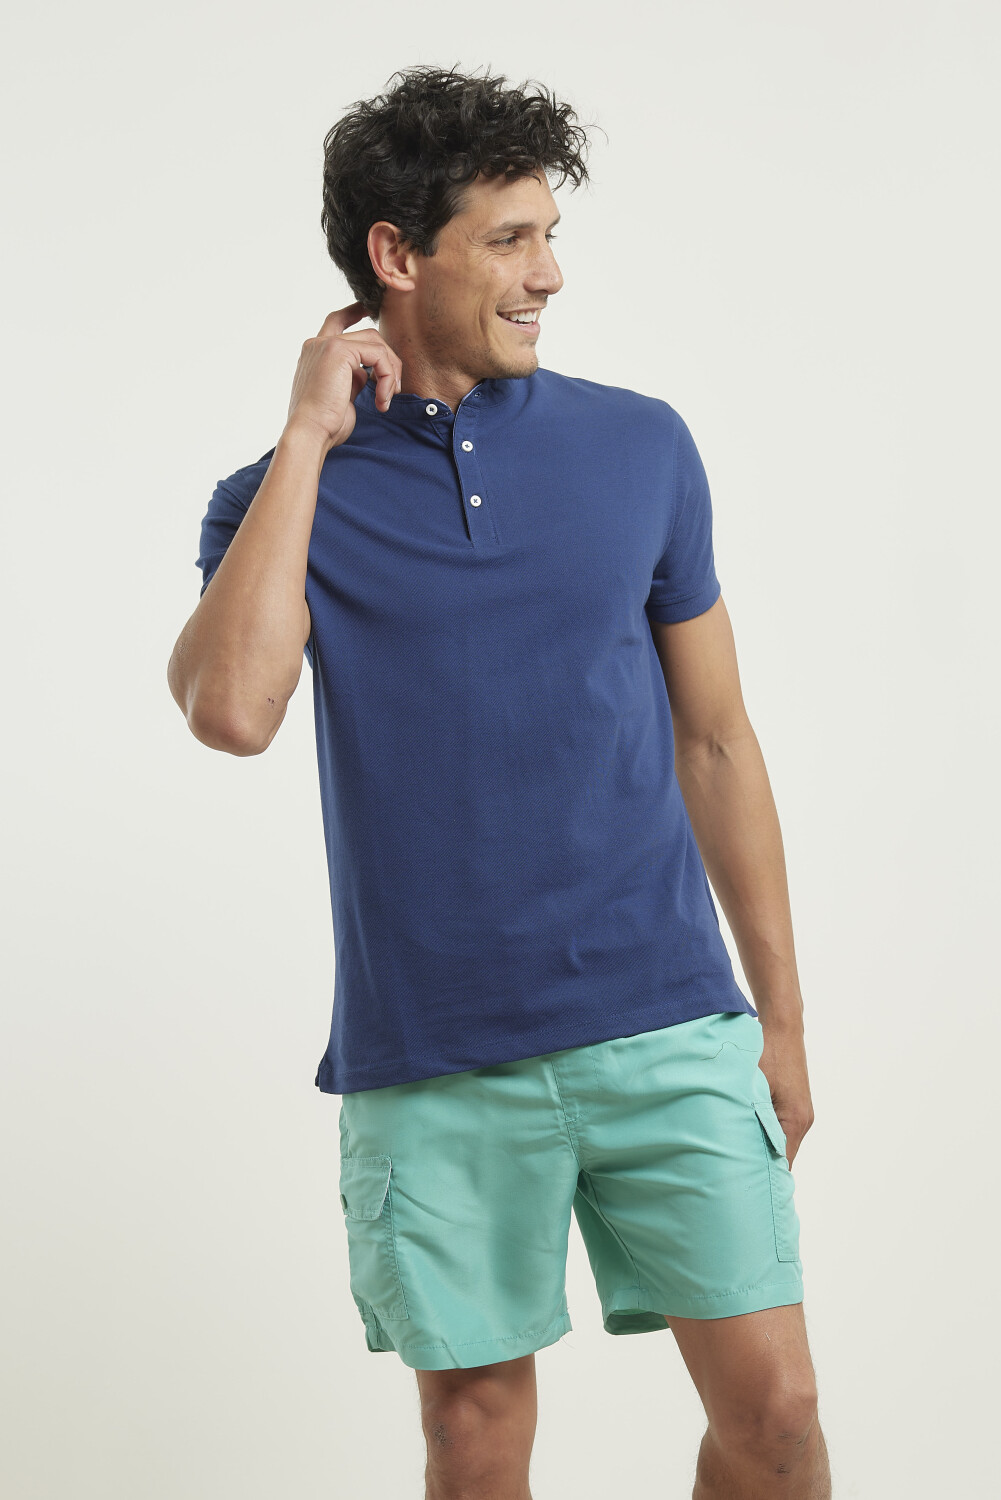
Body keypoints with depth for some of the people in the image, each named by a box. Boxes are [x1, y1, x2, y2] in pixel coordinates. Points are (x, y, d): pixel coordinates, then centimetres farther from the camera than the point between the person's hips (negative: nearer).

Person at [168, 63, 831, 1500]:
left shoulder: (641, 448, 5)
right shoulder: (284, 496, 0)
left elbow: (715, 743, 10)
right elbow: (231, 711, -20)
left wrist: (781, 1017, 10)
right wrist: (307, 441, -14)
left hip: (666, 1026, 1)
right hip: (430, 1061, -1)